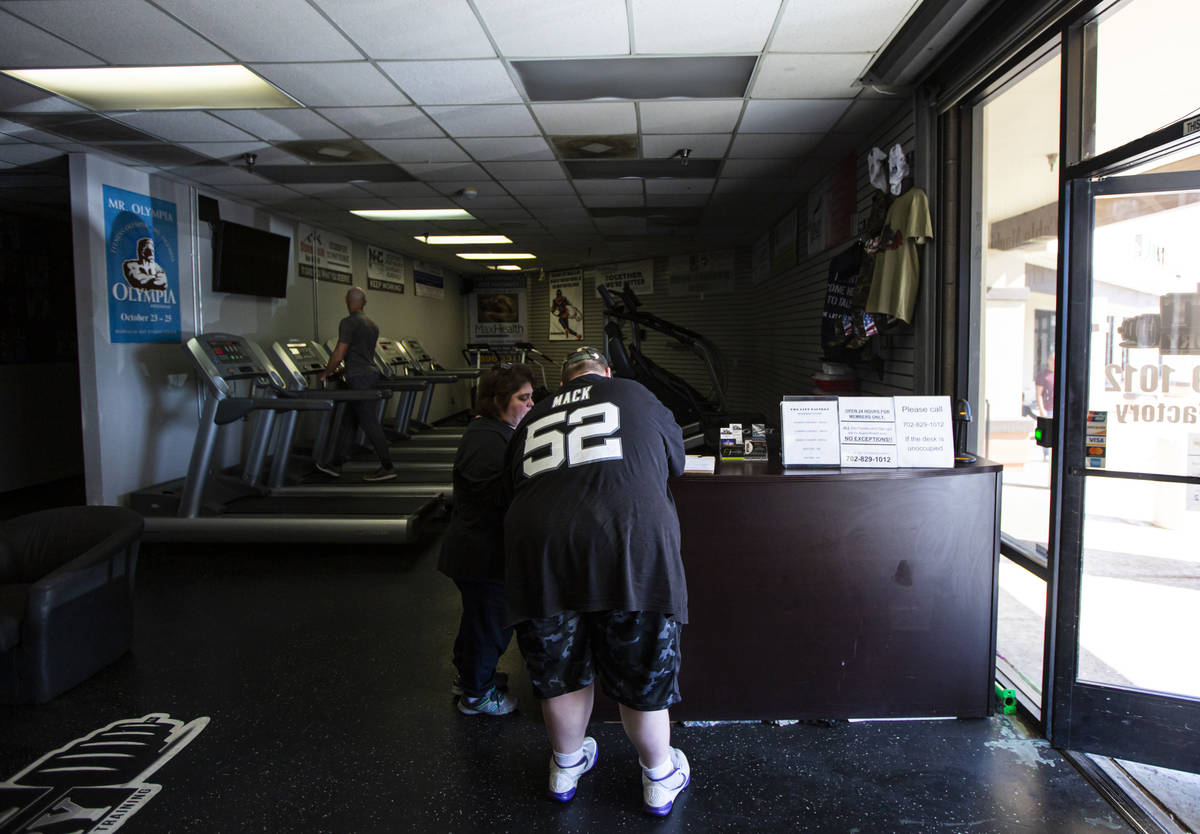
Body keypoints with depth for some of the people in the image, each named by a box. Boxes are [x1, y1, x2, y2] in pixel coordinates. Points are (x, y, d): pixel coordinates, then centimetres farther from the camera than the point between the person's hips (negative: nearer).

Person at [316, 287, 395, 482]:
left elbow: (339, 354, -13)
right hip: (372, 374, 9)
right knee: (347, 421, 14)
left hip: (359, 378, -9)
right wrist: (345, 372, 31)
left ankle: (387, 467, -3)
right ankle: (335, 464, 20)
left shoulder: (348, 323, -10)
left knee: (369, 423, -5)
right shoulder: (372, 325, 17)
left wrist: (325, 374, 1)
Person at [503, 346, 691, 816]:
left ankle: (566, 766, 43)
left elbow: (514, 489, 26)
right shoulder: (633, 395, 16)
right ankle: (660, 779, 35)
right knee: (643, 673, 15)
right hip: (629, 543, -2)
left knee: (561, 673, 20)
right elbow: (676, 459, 29)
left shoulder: (532, 420, 23)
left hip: (539, 551, 3)